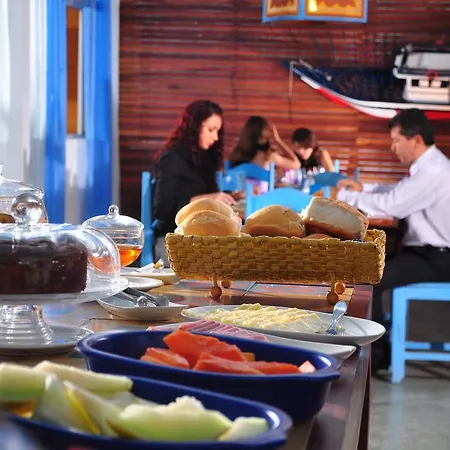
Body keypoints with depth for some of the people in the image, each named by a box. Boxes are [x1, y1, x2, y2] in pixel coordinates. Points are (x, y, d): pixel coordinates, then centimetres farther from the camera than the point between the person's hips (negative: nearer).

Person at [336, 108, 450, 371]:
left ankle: (378, 352, -5)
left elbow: (391, 205, -26)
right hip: (429, 250, 10)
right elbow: (397, 193, 20)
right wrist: (362, 189, 6)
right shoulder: (428, 165, 8)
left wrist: (345, 196, -15)